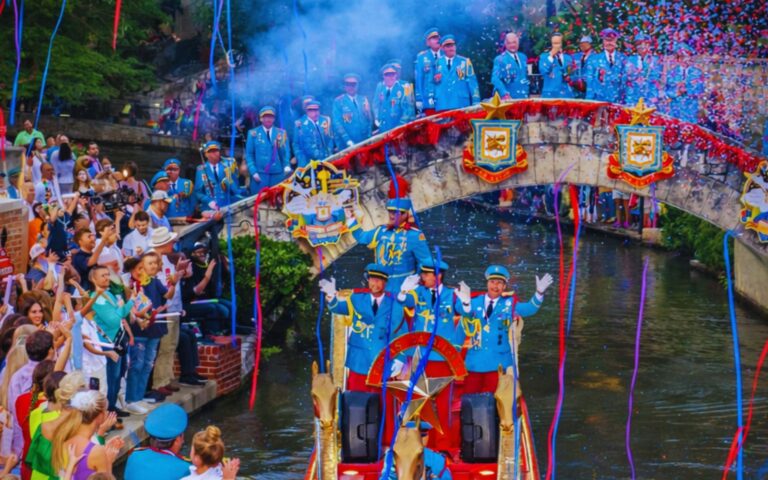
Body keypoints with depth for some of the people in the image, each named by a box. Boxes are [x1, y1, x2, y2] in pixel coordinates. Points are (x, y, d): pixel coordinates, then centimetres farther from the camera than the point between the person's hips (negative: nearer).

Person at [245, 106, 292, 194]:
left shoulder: (281, 133, 9)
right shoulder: (253, 133, 4)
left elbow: (286, 153, 10)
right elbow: (249, 154, 4)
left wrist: (287, 166, -8)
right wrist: (253, 172, -7)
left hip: (278, 174, 2)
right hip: (260, 175, -2)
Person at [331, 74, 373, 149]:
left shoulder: (363, 100, 14)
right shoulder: (338, 101, 1)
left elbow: (369, 120, 16)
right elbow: (337, 123, -6)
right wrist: (348, 141, -15)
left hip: (364, 144, 3)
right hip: (346, 146, -3)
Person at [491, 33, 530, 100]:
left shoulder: (523, 57, 14)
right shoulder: (500, 59, -5)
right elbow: (495, 79, -16)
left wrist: (527, 93, 9)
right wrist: (505, 94, -29)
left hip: (524, 98, 5)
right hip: (509, 99, -5)